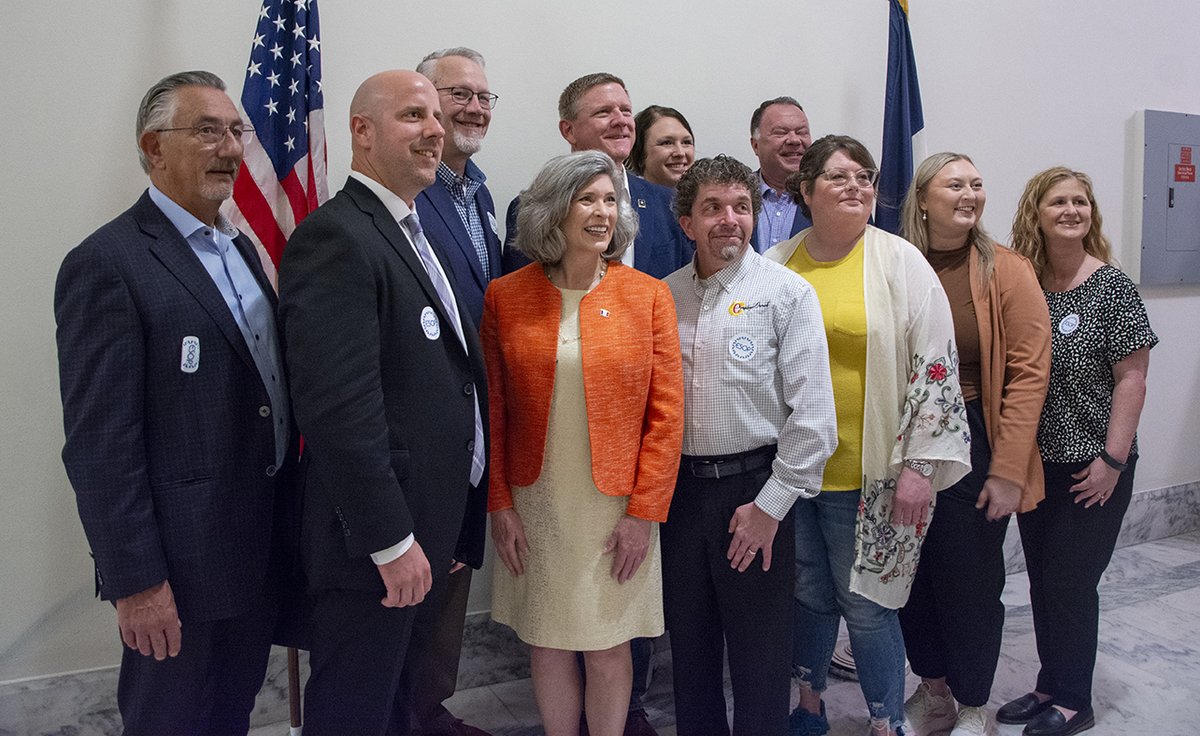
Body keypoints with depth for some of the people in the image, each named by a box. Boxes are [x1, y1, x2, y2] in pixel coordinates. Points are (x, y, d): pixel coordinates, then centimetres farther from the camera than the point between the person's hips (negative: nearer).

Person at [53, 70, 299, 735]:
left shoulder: (238, 247, 10)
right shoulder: (107, 264, -16)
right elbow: (99, 442, -18)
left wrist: (290, 517, 13)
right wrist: (135, 582, -18)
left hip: (263, 548, 7)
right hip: (184, 562, -7)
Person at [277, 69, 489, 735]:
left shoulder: (411, 233, 13)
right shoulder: (336, 238, -18)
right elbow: (339, 408, -25)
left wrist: (452, 526, 16)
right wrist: (391, 541, -22)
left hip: (427, 528, 9)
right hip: (378, 541, -9)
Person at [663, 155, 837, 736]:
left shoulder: (786, 292, -6)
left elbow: (812, 415, -10)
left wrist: (771, 503, -11)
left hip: (754, 490, -4)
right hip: (677, 487, 4)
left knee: (759, 654, 8)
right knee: (689, 642, 17)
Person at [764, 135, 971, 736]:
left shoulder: (900, 262, -4)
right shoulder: (774, 265, 5)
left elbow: (935, 367, -6)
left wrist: (920, 464, -11)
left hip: (865, 473, -3)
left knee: (865, 601, 5)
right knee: (808, 593, 16)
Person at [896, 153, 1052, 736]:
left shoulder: (1006, 271, -6)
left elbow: (1028, 373, -10)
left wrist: (1008, 470, -15)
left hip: (973, 442, -3)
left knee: (970, 580, 7)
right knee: (912, 577, 13)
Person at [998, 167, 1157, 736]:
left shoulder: (1112, 288, -10)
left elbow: (1131, 378, -10)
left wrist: (1113, 459, -14)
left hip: (1092, 468, -5)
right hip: (1035, 461, 5)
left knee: (1070, 582, 3)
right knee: (1043, 581, 14)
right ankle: (1050, 688, 30)